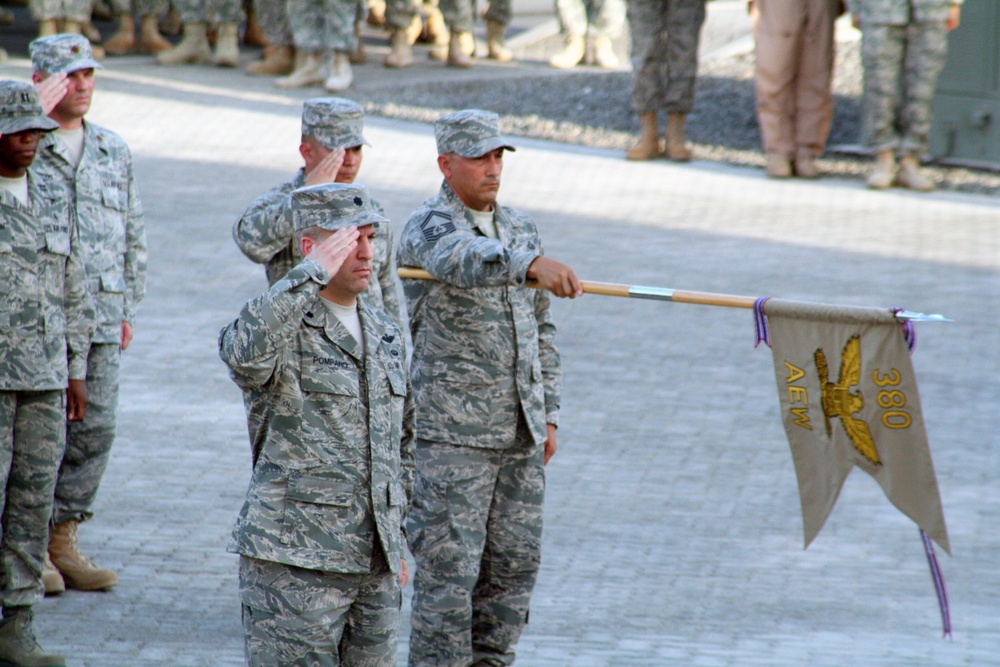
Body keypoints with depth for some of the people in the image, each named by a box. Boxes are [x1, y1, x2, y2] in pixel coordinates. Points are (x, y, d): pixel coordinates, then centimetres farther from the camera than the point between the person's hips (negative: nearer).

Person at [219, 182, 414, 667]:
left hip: (374, 567, 7)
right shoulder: (284, 332, -8)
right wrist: (313, 274, -28)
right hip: (294, 562, -7)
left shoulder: (386, 335, 14)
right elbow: (244, 353, -34)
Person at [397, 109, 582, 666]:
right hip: (451, 434, -7)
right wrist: (533, 264, -54)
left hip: (520, 433, 7)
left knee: (514, 564, 9)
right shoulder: (428, 228, -10)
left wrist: (548, 416, 15)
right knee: (450, 568, -6)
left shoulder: (522, 230, 14)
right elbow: (464, 259, -35)